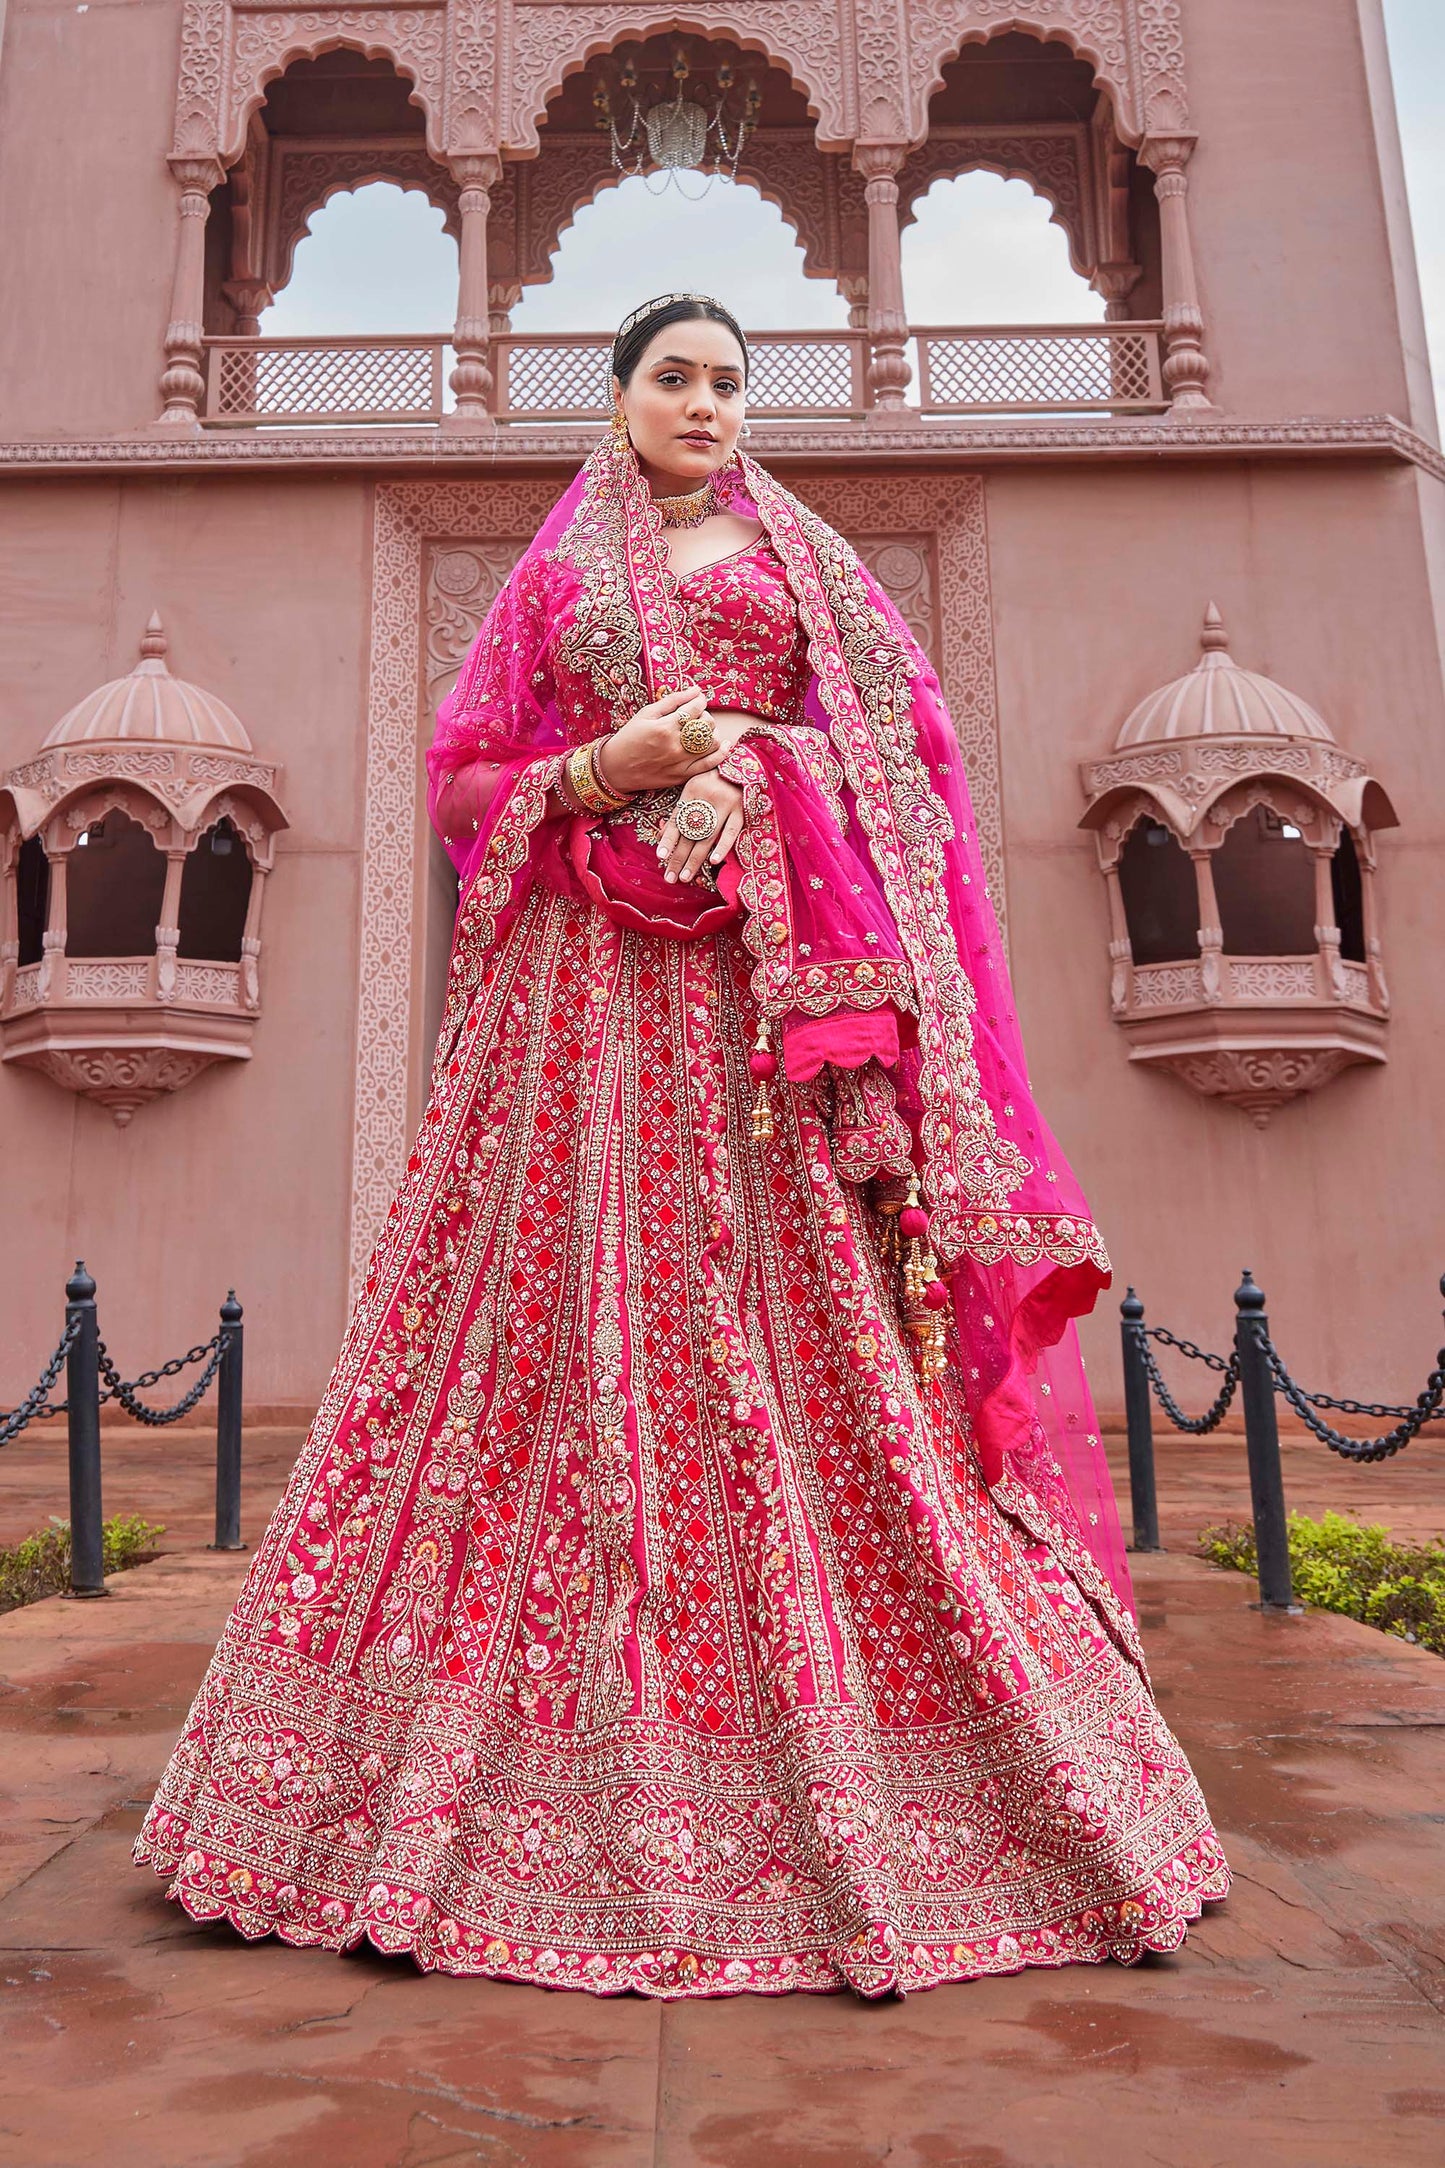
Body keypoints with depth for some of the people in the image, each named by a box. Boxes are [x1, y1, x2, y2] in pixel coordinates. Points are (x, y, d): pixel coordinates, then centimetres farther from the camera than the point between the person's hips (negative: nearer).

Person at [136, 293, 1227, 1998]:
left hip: (783, 980, 0)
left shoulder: (806, 564, 21)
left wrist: (758, 778, -7)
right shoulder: (551, 577, 20)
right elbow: (462, 781, 11)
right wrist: (609, 773, -7)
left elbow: (911, 754, 12)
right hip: (593, 993, 0)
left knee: (812, 1344, -7)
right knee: (580, 1336, -6)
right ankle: (591, 1800, 4)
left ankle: (863, 1783, 1)